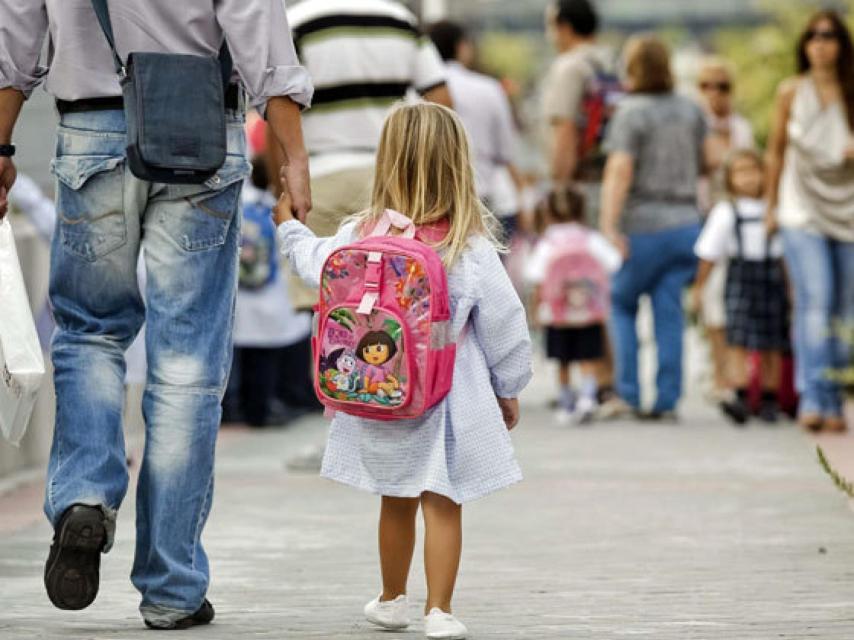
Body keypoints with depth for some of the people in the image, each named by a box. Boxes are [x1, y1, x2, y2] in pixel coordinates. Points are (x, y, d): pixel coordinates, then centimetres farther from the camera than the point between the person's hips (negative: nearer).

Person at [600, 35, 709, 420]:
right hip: (685, 222, 5)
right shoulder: (691, 112, 8)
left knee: (622, 303, 10)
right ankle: (667, 400, 1)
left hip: (644, 226, -5)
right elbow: (702, 164, 19)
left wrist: (609, 226, -24)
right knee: (669, 313, 5)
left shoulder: (631, 114, -10)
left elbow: (620, 171, -19)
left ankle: (628, 392, 2)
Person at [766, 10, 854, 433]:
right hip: (803, 213, -2)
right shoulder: (791, 93, 4)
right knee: (815, 303, -17)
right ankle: (813, 399, -20)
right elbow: (776, 151, 13)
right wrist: (771, 205, 15)